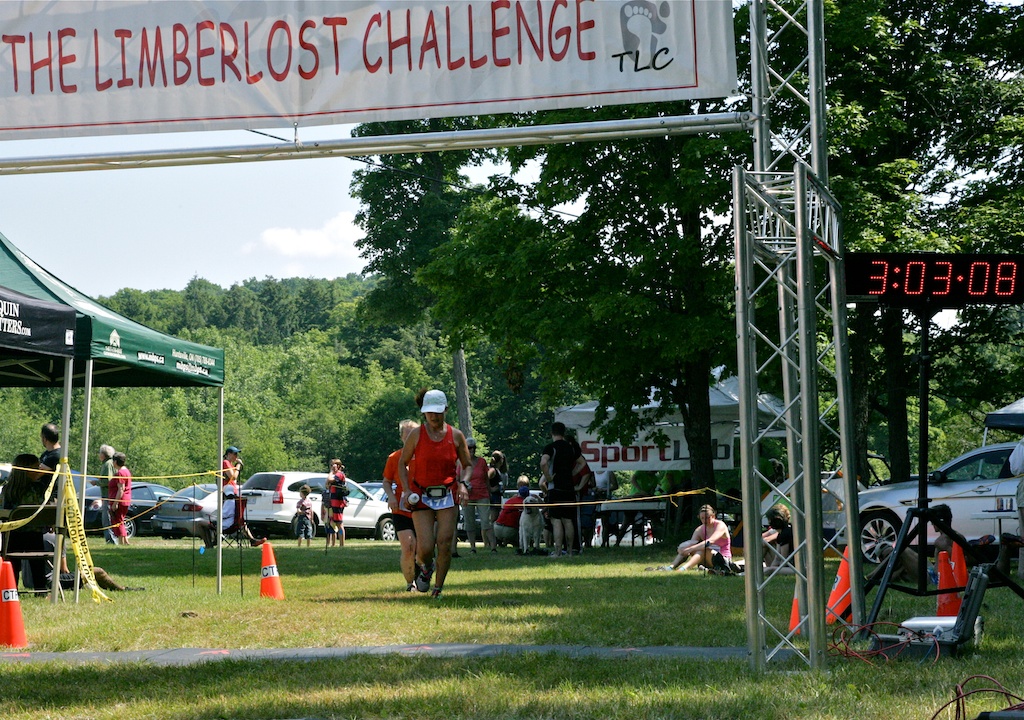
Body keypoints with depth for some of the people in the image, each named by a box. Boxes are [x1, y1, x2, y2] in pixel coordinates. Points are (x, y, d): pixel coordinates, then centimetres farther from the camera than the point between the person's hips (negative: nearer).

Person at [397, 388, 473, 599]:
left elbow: (468, 464, 11)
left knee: (445, 543, -8)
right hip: (421, 496, -1)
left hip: (448, 496, 1)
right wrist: (406, 490, -6)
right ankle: (423, 566, 27)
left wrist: (464, 484, -8)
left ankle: (438, 587, 7)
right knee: (425, 547, -9)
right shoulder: (416, 435, -3)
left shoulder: (456, 436, 1)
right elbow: (402, 463, 6)